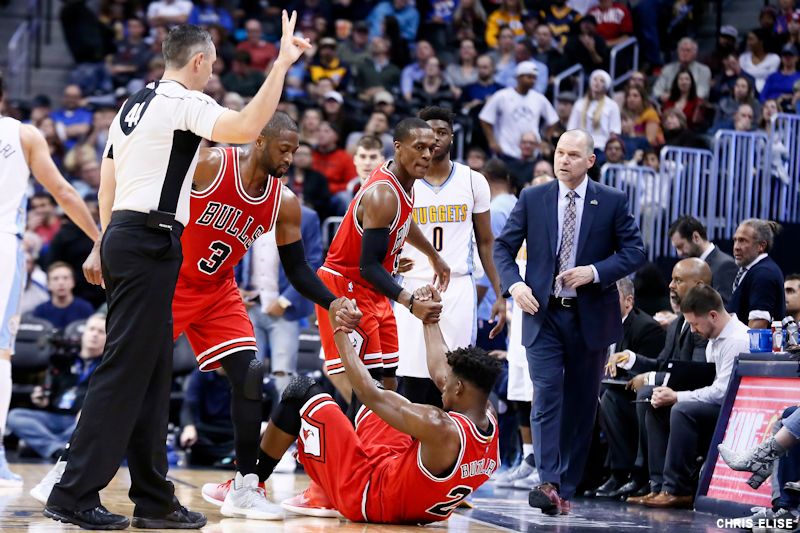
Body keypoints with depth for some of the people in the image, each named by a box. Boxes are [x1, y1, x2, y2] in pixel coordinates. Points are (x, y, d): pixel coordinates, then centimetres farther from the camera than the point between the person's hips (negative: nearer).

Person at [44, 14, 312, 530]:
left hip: (123, 236, 10)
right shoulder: (182, 102, -9)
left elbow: (108, 181, 22)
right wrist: (281, 65, -21)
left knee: (152, 375, 12)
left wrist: (104, 245, 27)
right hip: (150, 242, -10)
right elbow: (246, 127, -26)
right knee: (124, 372, -9)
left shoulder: (135, 104, 19)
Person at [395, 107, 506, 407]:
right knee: (413, 379, -3)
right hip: (414, 289, 0)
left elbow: (486, 243, 10)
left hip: (459, 290, 0)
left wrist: (500, 295, 3)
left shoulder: (473, 182, 6)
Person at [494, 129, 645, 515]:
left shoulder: (612, 203, 1)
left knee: (581, 405, 6)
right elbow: (503, 247, 7)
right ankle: (548, 484, -22)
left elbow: (635, 252, -1)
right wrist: (513, 283, -11)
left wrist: (595, 272, -16)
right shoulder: (532, 200, 4)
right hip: (543, 314, -1)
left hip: (590, 317, 1)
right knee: (546, 399, -13)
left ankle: (566, 488, 14)